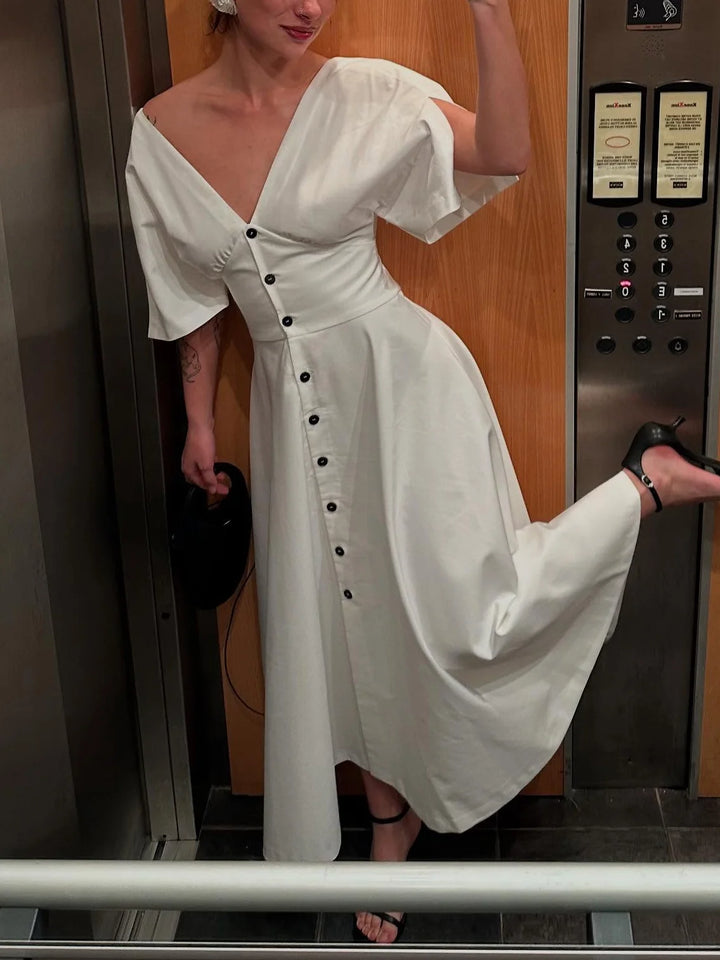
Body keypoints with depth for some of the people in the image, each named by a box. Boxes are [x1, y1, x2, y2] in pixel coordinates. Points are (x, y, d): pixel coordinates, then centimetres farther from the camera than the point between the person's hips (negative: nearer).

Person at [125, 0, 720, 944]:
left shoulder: (362, 94, -8)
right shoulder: (159, 133, -1)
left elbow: (504, 154, -18)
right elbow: (196, 298, 8)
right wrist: (199, 421, 12)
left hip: (403, 377, -3)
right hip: (292, 405, 4)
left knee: (464, 615, -7)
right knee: (347, 624, 14)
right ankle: (392, 823, 38)